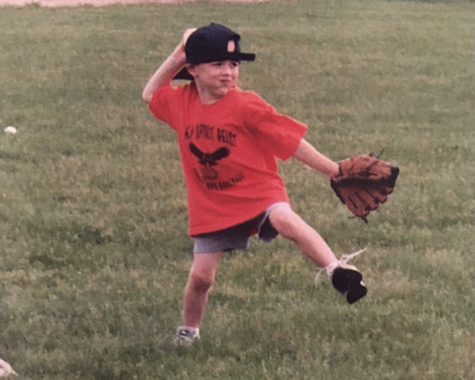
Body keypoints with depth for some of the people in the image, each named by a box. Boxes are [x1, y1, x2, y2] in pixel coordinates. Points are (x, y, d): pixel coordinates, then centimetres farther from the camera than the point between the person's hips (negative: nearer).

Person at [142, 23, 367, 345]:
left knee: (285, 220, -37)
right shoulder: (182, 102, 0)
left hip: (258, 192, -4)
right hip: (212, 206, 4)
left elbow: (291, 141, -13)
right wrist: (177, 56, 8)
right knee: (201, 275, 4)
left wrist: (333, 170, -12)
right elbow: (149, 95, 21)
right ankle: (189, 331, 29)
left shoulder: (246, 106, -15)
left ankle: (337, 270, -41)